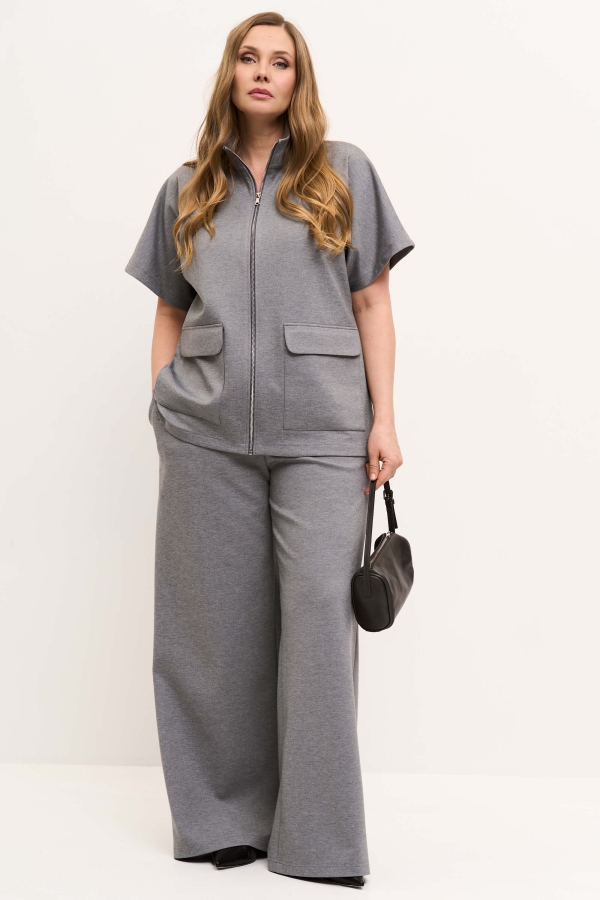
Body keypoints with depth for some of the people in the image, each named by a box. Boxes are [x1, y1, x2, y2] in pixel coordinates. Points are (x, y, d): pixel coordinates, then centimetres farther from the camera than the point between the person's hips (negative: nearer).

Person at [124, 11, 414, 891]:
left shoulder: (344, 173, 10)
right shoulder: (186, 190, 15)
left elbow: (372, 302, 6)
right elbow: (170, 310, 17)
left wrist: (384, 418, -1)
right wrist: (162, 407, 7)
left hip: (321, 429, -2)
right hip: (207, 432, 2)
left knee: (320, 614, -6)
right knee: (220, 624, 4)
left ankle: (319, 837, 5)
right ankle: (227, 817, 17)